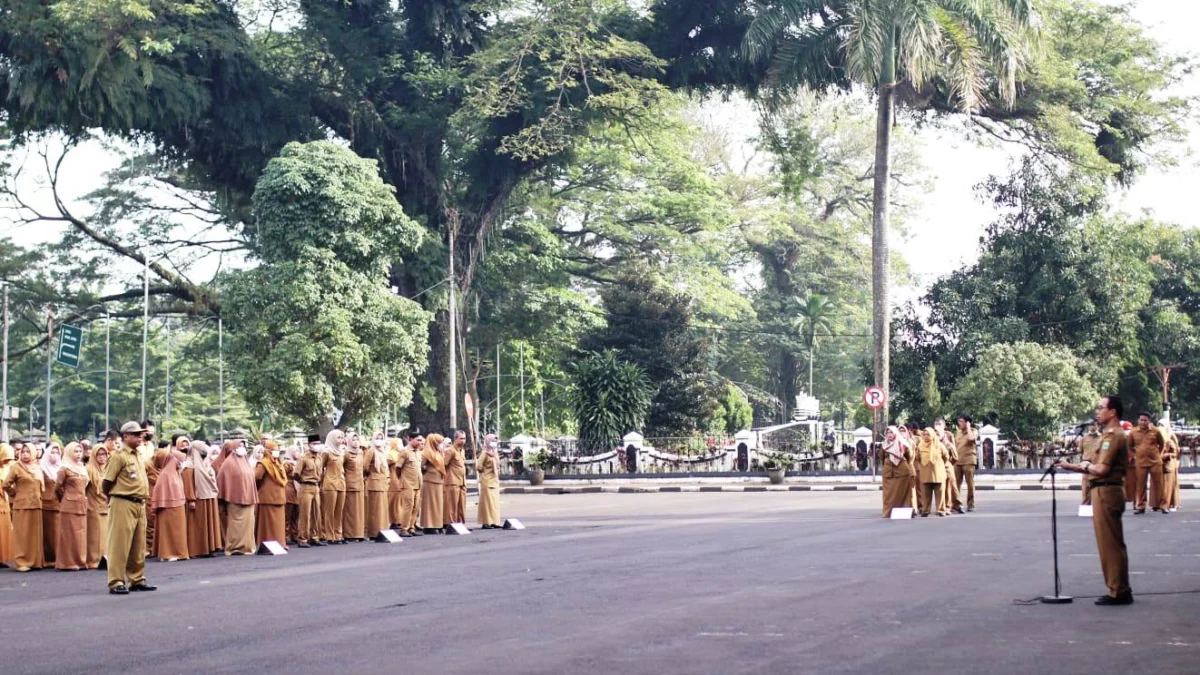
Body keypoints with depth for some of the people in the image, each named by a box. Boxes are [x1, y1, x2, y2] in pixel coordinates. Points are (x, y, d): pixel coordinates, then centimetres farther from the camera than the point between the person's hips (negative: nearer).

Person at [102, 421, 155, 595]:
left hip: (139, 505, 8)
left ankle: (137, 579, 20)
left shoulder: (138, 456, 15)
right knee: (119, 544, -4)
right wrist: (114, 498, 4)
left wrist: (143, 498, 16)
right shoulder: (119, 456, -10)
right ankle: (116, 582, -2)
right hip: (123, 505, -8)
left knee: (139, 546, 12)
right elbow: (107, 482, -9)